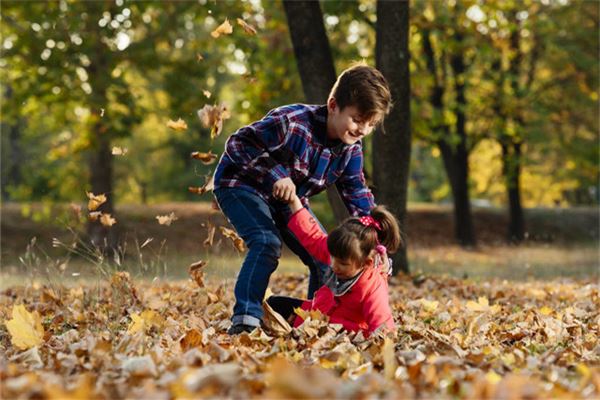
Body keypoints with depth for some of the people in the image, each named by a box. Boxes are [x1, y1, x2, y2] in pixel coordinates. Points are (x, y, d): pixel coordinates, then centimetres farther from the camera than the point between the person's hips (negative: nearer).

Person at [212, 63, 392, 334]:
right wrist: (275, 175, -38)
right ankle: (244, 322, -32)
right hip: (240, 185, -7)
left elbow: (358, 195, -4)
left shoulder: (351, 149, -11)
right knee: (268, 243, -31)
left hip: (289, 200, 7)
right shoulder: (291, 123, -33)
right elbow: (237, 145, -30)